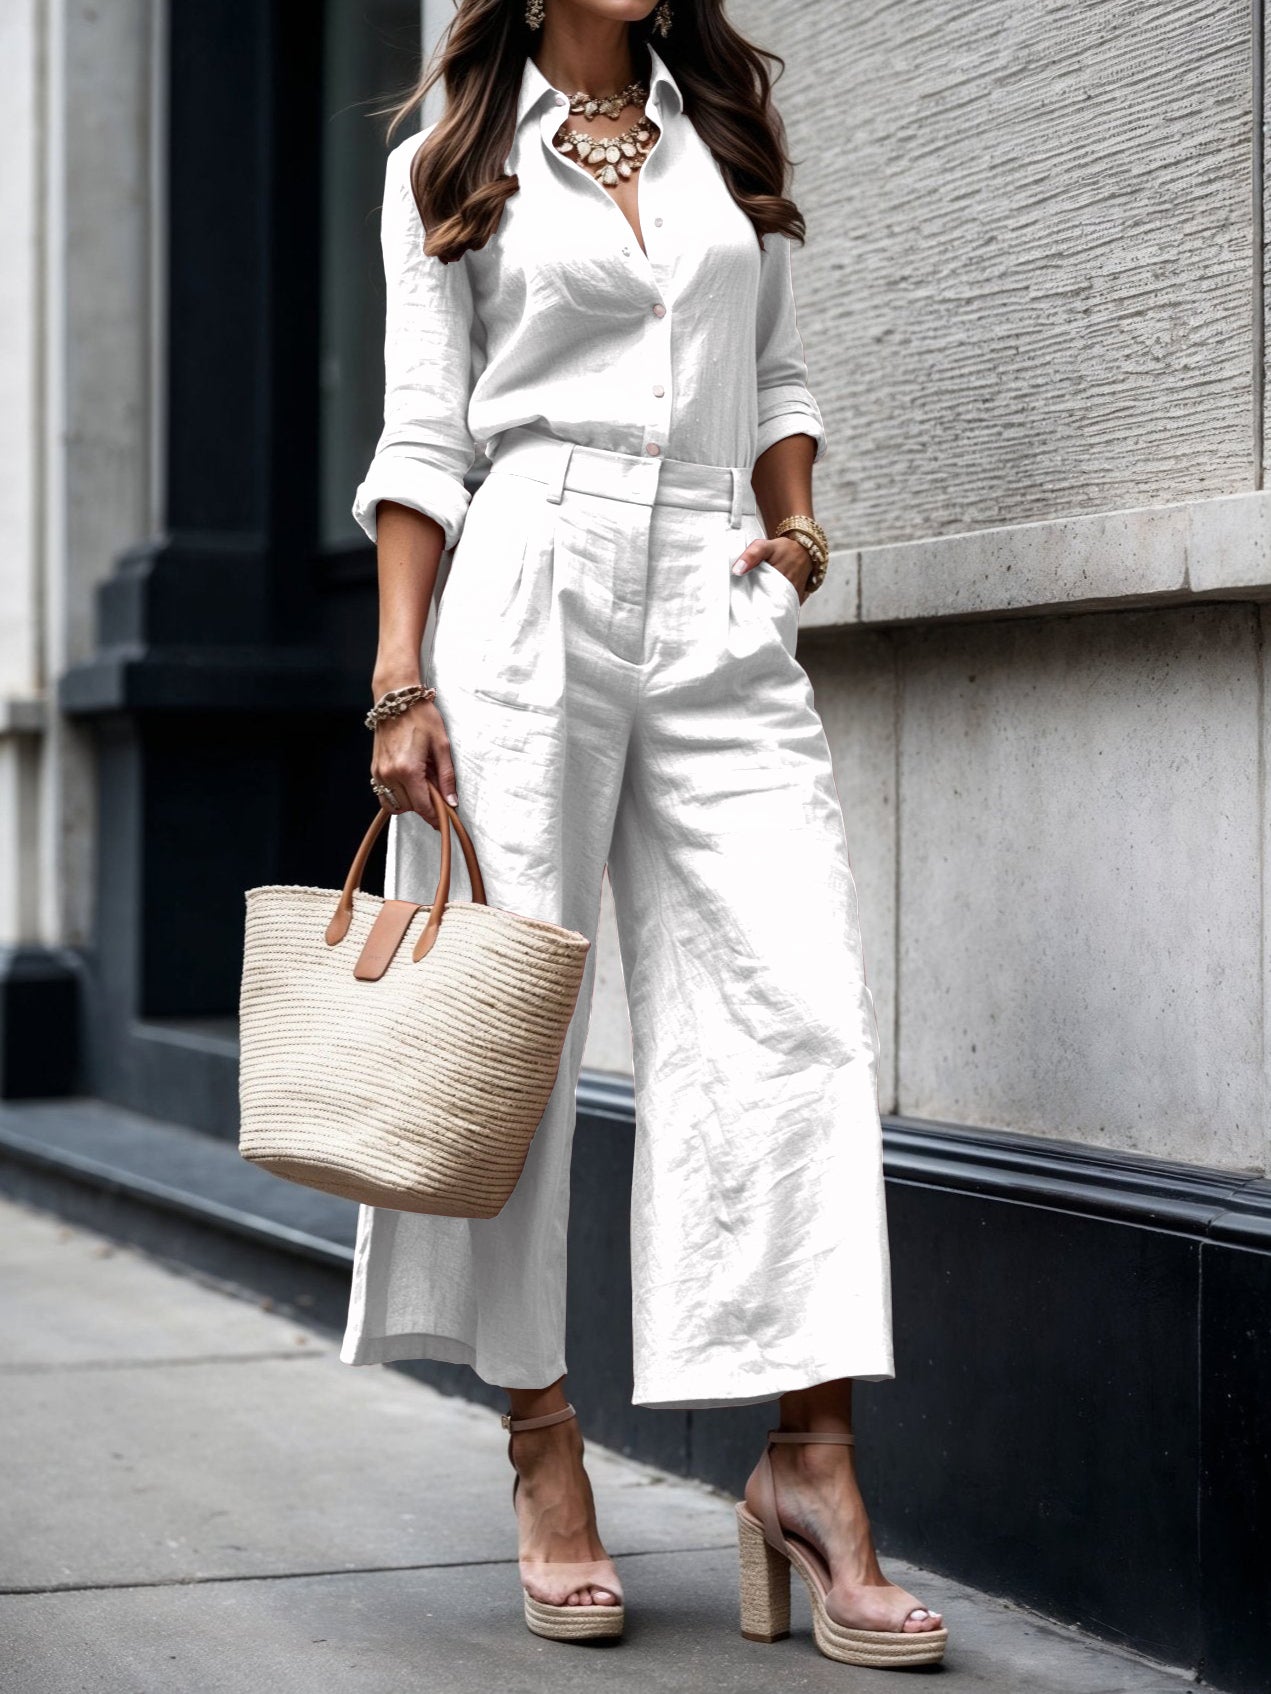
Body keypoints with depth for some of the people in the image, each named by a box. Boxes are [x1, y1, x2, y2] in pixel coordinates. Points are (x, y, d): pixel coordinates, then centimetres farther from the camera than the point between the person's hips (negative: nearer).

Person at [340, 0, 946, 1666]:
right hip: (532, 595, -3)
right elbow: (423, 441, 4)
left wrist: (793, 520, 6)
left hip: (723, 615, 3)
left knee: (802, 1010, -10)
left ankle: (813, 1462, -11)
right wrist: (403, 682, -5)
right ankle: (544, 1447, 9)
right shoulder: (450, 166, 10)